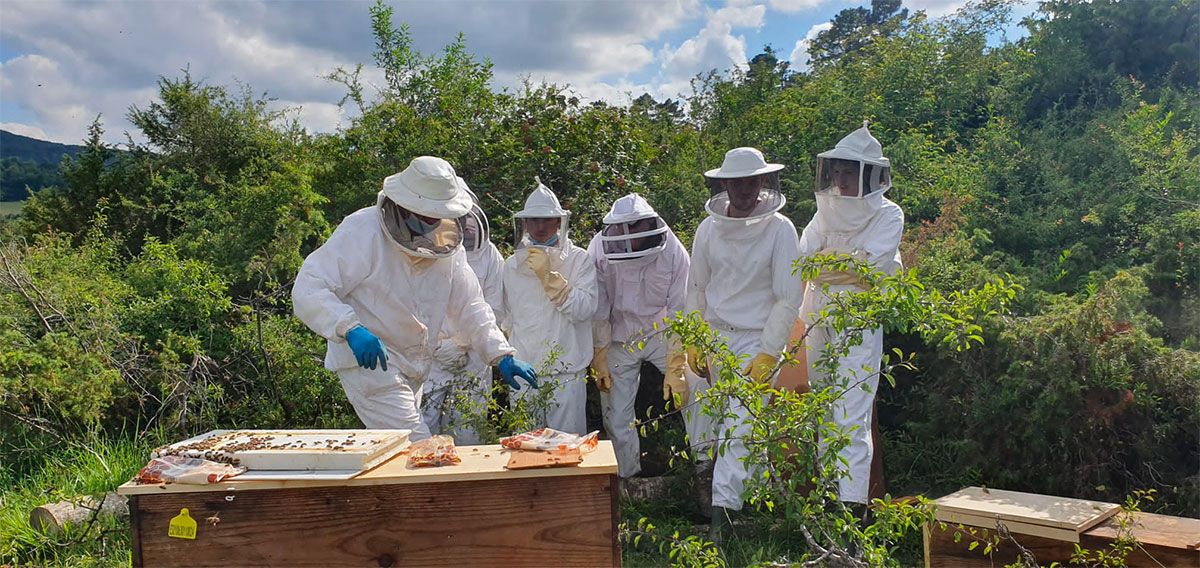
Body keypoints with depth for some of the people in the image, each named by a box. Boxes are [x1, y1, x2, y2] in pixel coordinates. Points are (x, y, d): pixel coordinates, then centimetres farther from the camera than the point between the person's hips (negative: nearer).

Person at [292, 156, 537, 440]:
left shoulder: (447, 242, 2)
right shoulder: (361, 231, -20)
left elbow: (469, 306, 7)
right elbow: (308, 289, -23)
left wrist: (502, 355, -6)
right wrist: (350, 329, -40)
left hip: (414, 370, 8)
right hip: (368, 360, -8)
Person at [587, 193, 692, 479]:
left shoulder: (673, 250, -19)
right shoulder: (600, 249, -19)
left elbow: (678, 313, -17)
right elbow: (597, 311, -10)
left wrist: (675, 369, -20)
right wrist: (599, 359, -8)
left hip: (661, 334, 0)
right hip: (619, 340, 0)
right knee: (617, 417, 2)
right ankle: (628, 479, 20)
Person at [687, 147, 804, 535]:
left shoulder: (779, 229, -8)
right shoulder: (708, 229, 2)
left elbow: (789, 298, -8)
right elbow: (696, 288, 11)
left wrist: (769, 355, -12)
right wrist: (693, 343, 6)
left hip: (757, 339, -4)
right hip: (716, 336, 4)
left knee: (740, 426, -10)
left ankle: (721, 510, -8)